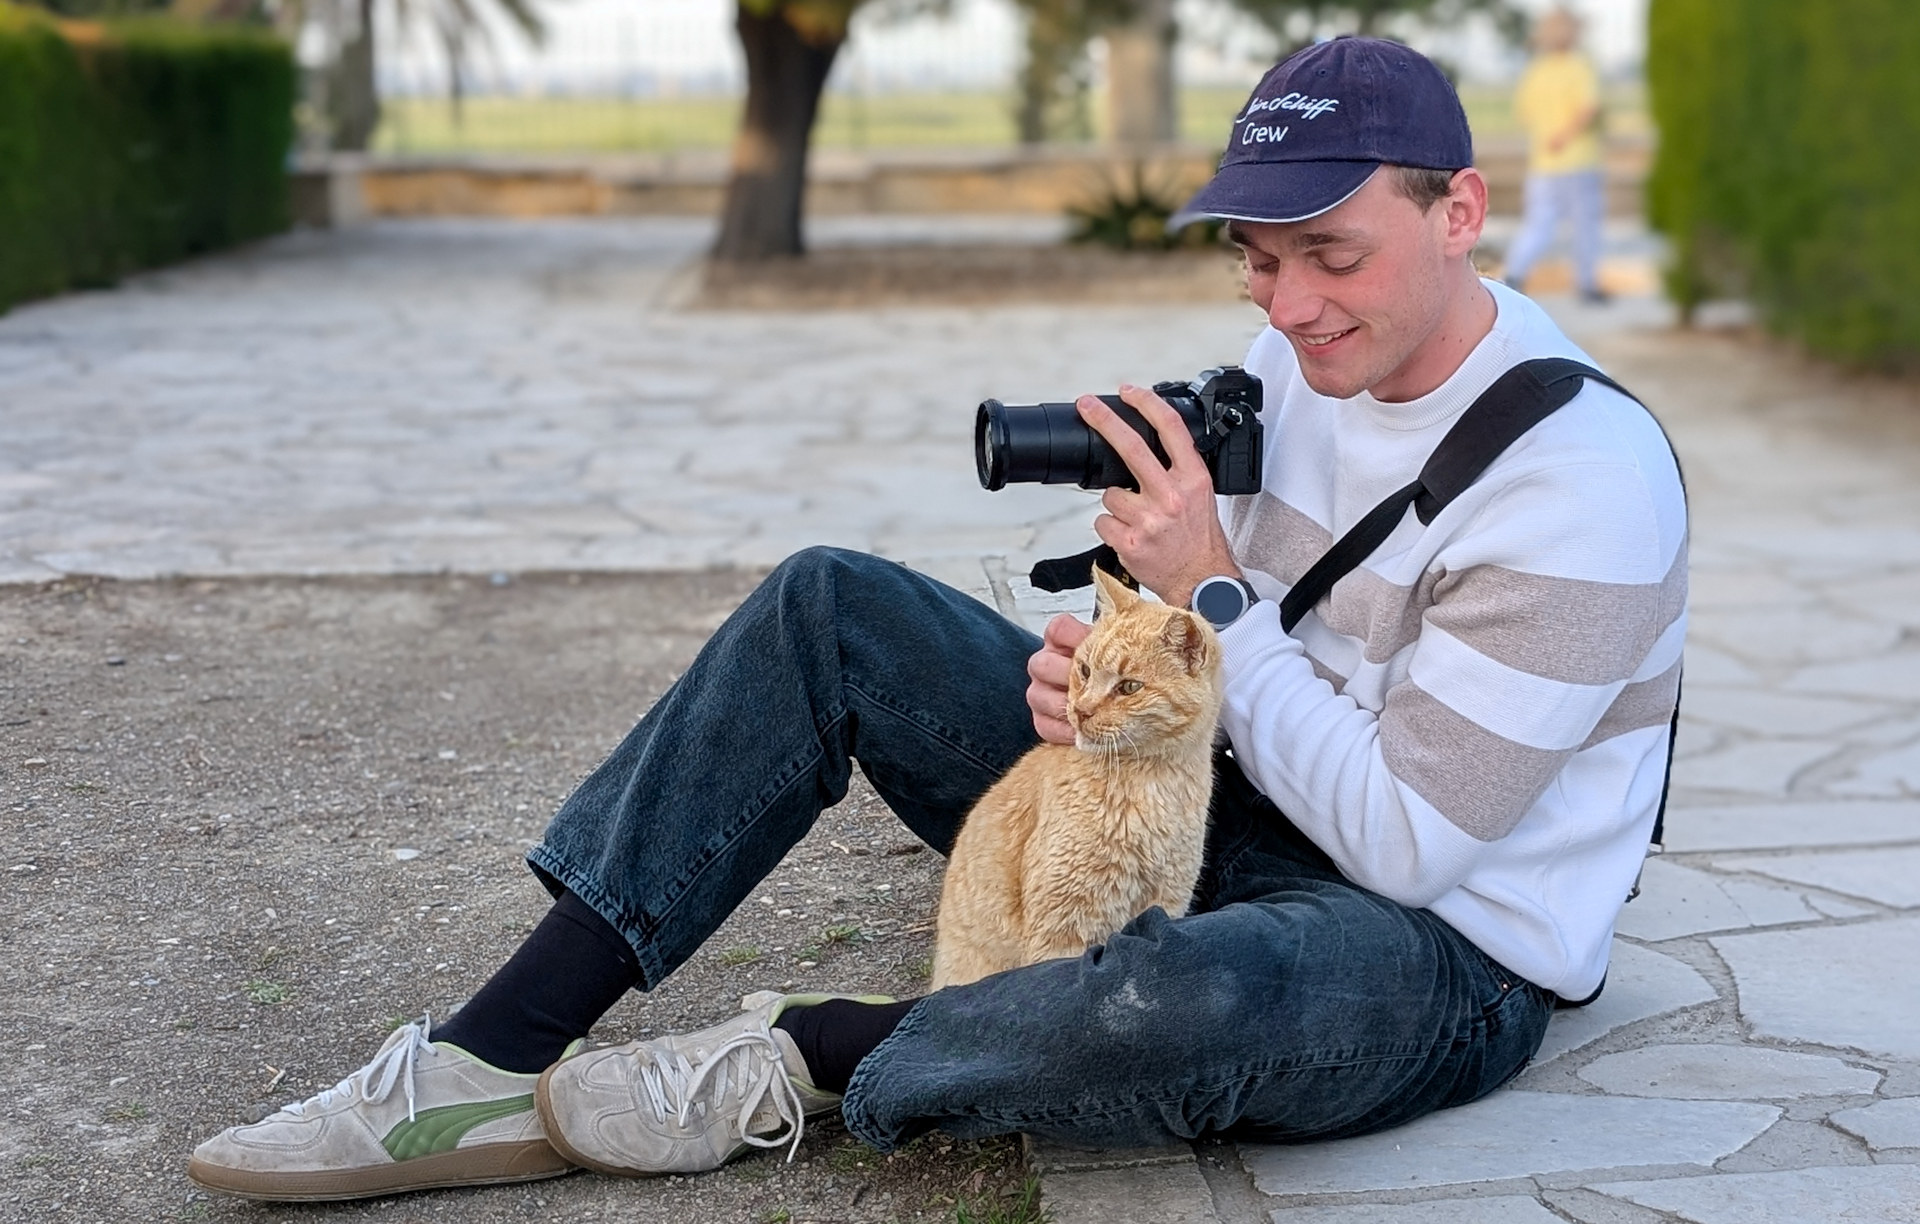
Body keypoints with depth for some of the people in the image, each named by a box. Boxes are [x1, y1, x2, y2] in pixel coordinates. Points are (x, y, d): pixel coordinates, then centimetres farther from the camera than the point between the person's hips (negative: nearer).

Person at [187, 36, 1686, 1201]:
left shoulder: (1584, 484, -22)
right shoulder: (1296, 357, 2)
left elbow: (1404, 841, -22)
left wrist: (1213, 592, -22)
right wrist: (1099, 655, -13)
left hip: (1445, 954, -7)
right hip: (1220, 814, 7)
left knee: (1178, 1005, -46)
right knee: (829, 607, -5)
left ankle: (801, 1063, -14)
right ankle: (497, 1062, -11)